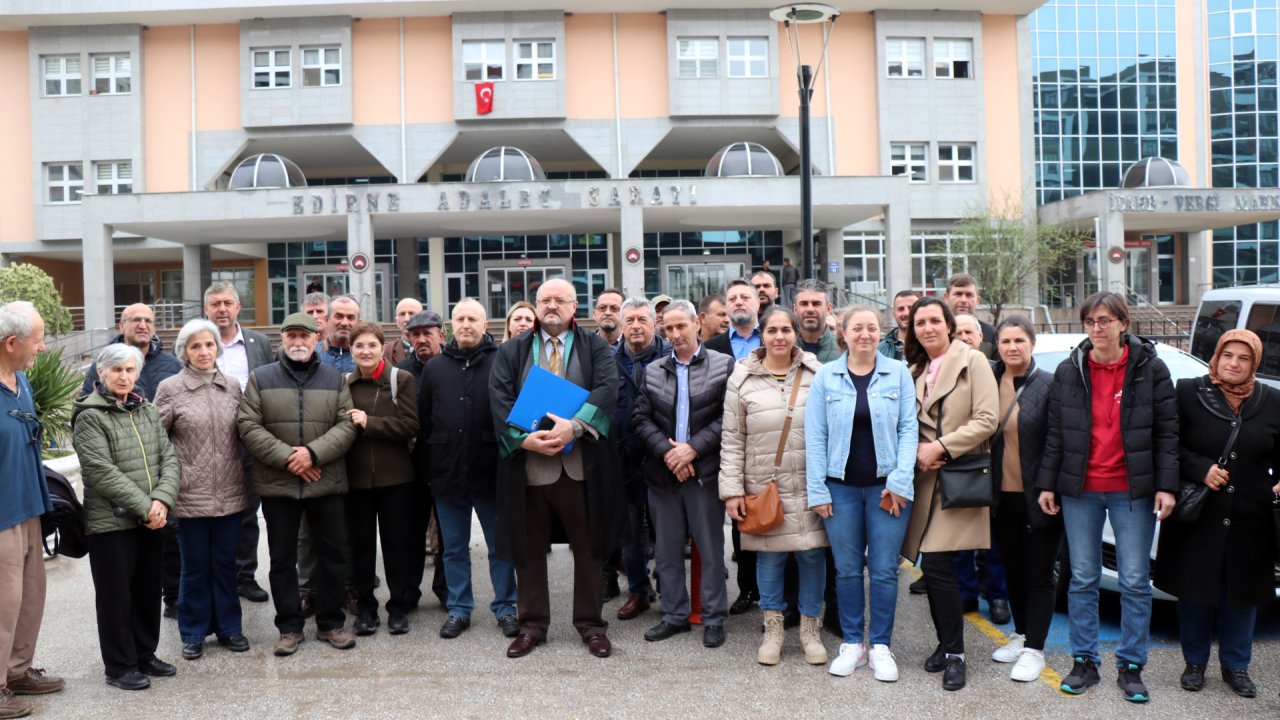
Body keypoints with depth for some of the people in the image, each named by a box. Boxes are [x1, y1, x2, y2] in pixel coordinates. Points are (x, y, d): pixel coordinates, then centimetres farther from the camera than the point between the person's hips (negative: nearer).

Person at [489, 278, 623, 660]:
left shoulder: (594, 346, 7)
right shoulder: (511, 352, 10)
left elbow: (607, 389, -9)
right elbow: (499, 400, -2)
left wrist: (574, 425, -24)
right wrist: (523, 438, -18)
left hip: (582, 465, -1)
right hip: (528, 466, 1)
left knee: (590, 549, 8)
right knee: (529, 549, 10)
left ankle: (590, 624, 22)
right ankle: (532, 625, 23)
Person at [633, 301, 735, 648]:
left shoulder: (723, 365, 0)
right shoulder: (653, 370, 10)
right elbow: (641, 420, 4)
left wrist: (693, 448, -14)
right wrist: (667, 451, -10)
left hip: (705, 471, -3)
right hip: (663, 472, 3)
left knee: (711, 549, 4)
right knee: (667, 550, 11)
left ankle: (713, 619, 17)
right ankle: (675, 615, 24)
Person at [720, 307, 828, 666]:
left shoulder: (816, 374, 2)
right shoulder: (742, 378, 1)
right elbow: (732, 440, 2)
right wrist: (732, 490, -3)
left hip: (809, 485, 1)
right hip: (762, 485, 0)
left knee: (812, 553, 4)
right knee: (769, 555, 7)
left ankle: (810, 628, 23)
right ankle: (773, 629, 23)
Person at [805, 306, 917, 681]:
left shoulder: (898, 373, 2)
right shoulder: (826, 376, 3)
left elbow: (909, 428, 0)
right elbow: (815, 435, 1)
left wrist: (900, 480, -9)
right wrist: (817, 489, -3)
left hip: (887, 486, 0)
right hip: (840, 487, 1)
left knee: (884, 570, 3)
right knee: (847, 570, 9)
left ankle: (880, 646, 18)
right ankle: (851, 644, 22)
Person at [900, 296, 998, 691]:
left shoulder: (973, 361, -3)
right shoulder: (914, 370, 14)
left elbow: (986, 420, -11)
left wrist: (940, 447, -15)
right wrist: (919, 450, -4)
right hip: (927, 478, 5)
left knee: (936, 566, -11)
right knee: (934, 568, 7)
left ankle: (954, 653, 4)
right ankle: (946, 643, 22)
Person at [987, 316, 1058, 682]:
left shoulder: (1048, 385, -10)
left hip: (1037, 497, -5)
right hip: (1003, 495, 5)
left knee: (1038, 575, 5)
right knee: (1012, 570, 17)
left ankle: (1034, 649, 14)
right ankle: (1021, 635, 33)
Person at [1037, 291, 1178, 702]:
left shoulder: (1150, 368, -2)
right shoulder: (1069, 371, 4)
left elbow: (1166, 432, -2)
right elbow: (1055, 433, 6)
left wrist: (1166, 485, -8)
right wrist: (1047, 484, 4)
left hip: (1133, 490, -2)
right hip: (1079, 489, 2)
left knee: (1135, 581, 4)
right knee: (1083, 579, 9)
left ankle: (1131, 666, 16)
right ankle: (1084, 661, 20)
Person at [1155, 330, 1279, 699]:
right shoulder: (1189, 393, -3)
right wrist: (1201, 469, -18)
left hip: (1249, 520, 2)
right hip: (1197, 516, -2)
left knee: (1242, 595, 11)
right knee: (1195, 592, 7)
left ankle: (1236, 666, 28)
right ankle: (1195, 662, 24)